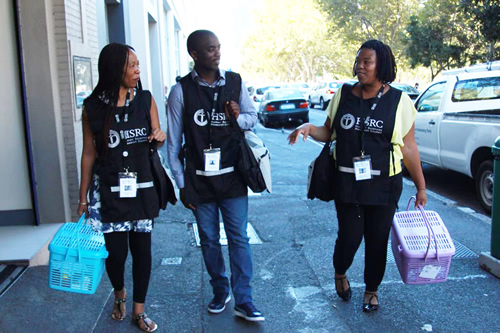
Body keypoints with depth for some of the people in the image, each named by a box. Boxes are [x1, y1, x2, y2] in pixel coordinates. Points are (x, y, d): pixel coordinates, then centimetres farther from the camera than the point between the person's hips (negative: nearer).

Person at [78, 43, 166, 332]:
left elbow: (156, 140, 11)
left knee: (142, 248, 6)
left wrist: (160, 137, -14)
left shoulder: (145, 99, 0)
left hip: (142, 189, 2)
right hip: (108, 191, -2)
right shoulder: (93, 106, -4)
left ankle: (139, 310, 26)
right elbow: (89, 153, 1)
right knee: (115, 251, 1)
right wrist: (83, 198, 3)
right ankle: (120, 293, 35)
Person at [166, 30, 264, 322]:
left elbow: (253, 117, 13)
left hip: (232, 177, 1)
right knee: (209, 240, 11)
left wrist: (239, 118, -12)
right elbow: (174, 141, 0)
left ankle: (244, 301, 11)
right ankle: (220, 292, 30)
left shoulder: (235, 82, 2)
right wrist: (181, 183, -1)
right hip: (199, 180, 0)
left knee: (239, 238, 1)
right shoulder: (182, 90, -4)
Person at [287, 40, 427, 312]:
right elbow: (329, 132, 11)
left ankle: (371, 290, 34)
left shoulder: (398, 101, -3)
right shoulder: (344, 95, 3)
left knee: (377, 240, 9)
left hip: (384, 185, -1)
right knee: (349, 237, 0)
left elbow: (409, 148, 0)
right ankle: (339, 273, 35)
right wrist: (309, 128, -11)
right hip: (347, 183, 1)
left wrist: (421, 187, 1)